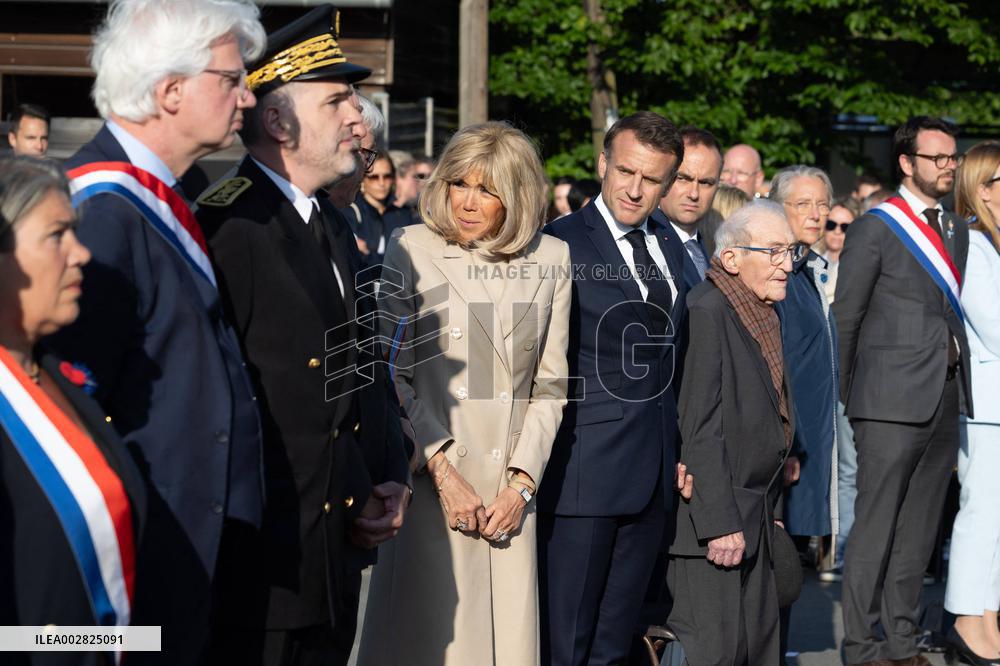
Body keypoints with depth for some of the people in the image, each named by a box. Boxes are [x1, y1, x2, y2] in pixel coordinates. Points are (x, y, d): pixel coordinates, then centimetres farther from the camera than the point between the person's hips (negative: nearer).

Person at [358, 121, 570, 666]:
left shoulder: (550, 260, 7)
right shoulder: (411, 248, -1)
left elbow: (550, 385, 8)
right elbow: (391, 375, -3)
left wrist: (521, 483, -1)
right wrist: (442, 470, -11)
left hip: (511, 488, 3)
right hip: (431, 479, -2)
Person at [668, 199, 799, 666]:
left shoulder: (765, 316, 14)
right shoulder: (706, 312, -16)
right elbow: (700, 429, -19)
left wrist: (771, 510, 17)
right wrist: (720, 522, -21)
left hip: (755, 519, 10)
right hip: (710, 516, -10)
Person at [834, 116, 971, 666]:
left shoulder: (957, 231, 16)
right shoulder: (874, 229, -3)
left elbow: (955, 315, 16)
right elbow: (844, 320, -2)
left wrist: (956, 382, 6)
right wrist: (847, 397, -2)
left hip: (944, 401, 6)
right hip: (891, 403, -6)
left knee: (919, 530, 10)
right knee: (875, 528, -4)